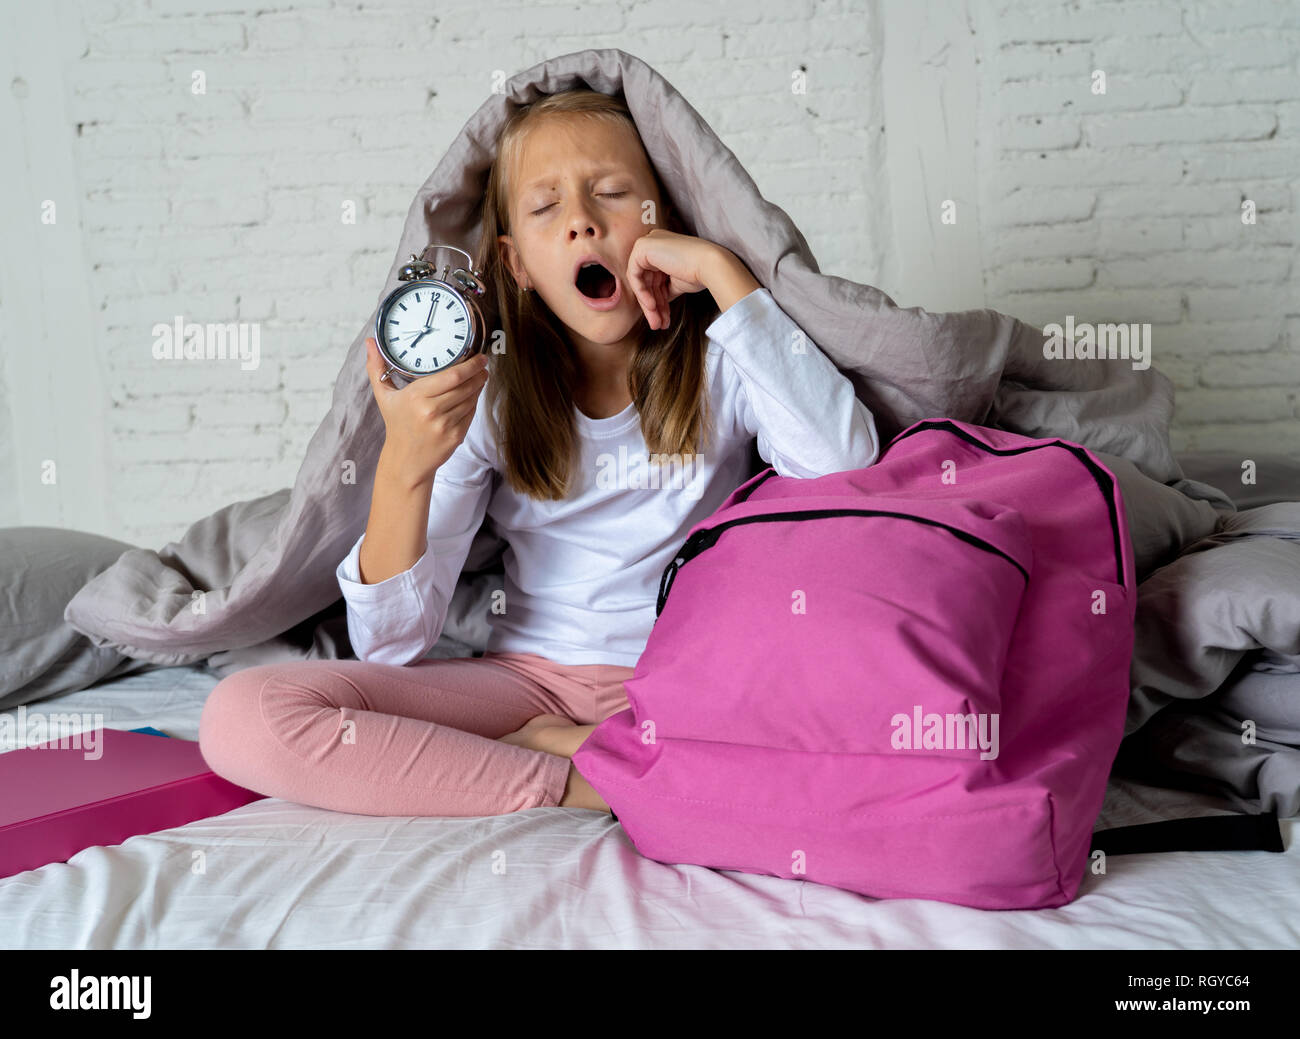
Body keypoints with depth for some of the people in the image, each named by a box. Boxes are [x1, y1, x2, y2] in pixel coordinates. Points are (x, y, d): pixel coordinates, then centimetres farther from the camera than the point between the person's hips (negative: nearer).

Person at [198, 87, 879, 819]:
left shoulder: (719, 363, -3)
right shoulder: (485, 398, -2)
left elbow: (845, 467, -25)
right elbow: (392, 649, -6)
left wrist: (724, 271, -18)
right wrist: (403, 470, -25)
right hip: (531, 680, 1)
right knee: (242, 716, -18)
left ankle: (552, 745, -15)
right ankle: (576, 784, -16)